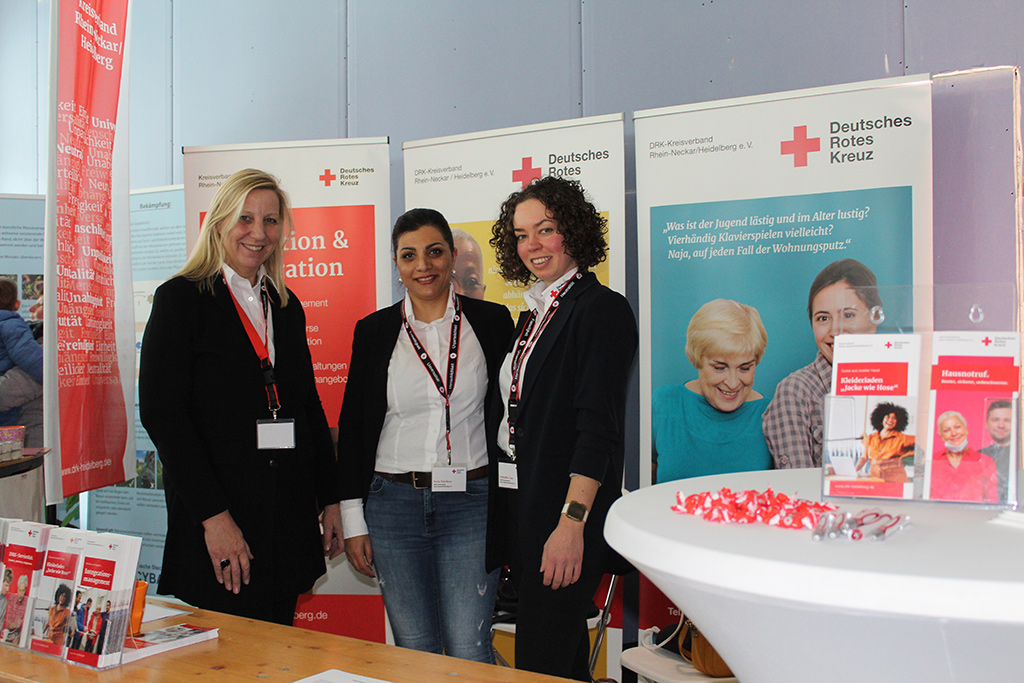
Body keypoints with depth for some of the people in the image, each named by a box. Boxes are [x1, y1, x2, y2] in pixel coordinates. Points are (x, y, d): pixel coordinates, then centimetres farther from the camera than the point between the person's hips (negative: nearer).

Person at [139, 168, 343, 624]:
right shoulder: (180, 299, -4)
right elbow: (160, 414, -12)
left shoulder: (288, 307, 13)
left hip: (289, 516, 5)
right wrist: (213, 516, -18)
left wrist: (330, 500, 11)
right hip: (214, 516, -5)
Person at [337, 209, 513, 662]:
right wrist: (353, 521, 4)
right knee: (414, 650, 10)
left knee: (469, 652, -2)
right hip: (393, 503, 2)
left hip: (471, 504, -1)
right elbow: (353, 427, 8)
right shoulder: (374, 331, 5)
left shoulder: (491, 322, 2)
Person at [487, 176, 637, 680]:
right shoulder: (534, 315, 16)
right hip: (516, 506, 8)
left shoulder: (601, 308, -8)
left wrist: (571, 521, -22)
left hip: (565, 510, -8)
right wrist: (501, 519, 13)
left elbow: (597, 425, -16)